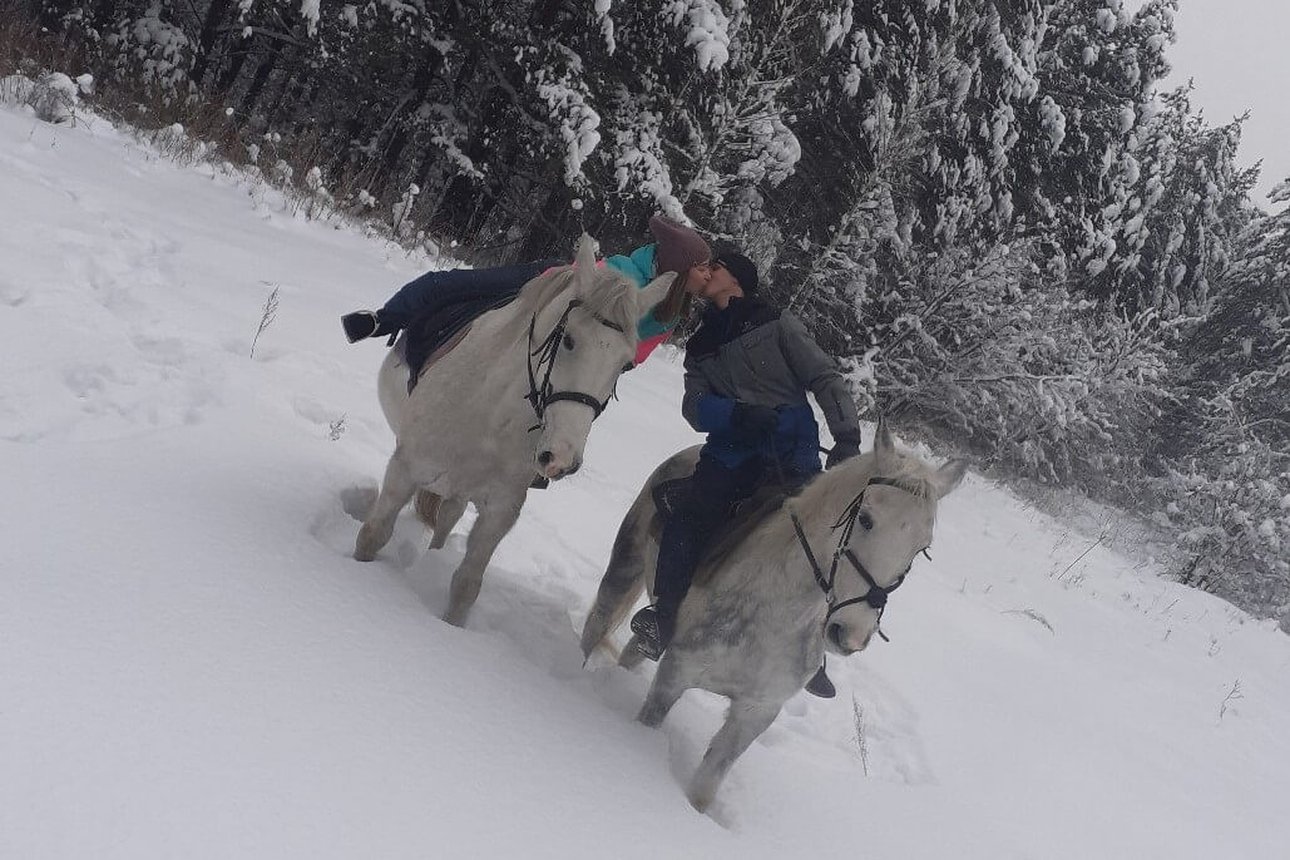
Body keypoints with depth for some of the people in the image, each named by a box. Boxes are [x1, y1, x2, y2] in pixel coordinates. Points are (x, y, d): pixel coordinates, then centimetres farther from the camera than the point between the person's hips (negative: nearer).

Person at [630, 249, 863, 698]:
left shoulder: (777, 323, 12)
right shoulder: (700, 346, 24)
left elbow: (825, 379, 3)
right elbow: (695, 406, 7)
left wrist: (847, 436, -13)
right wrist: (738, 413, -15)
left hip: (794, 454, -3)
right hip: (732, 451, 3)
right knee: (689, 515, -22)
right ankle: (665, 614, -14)